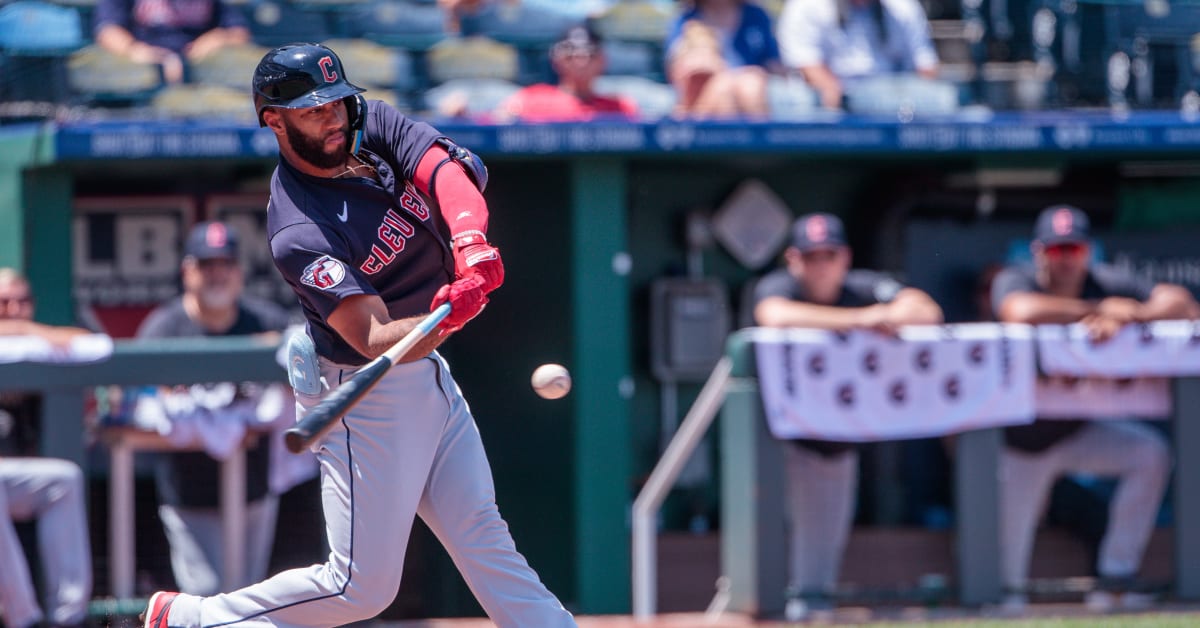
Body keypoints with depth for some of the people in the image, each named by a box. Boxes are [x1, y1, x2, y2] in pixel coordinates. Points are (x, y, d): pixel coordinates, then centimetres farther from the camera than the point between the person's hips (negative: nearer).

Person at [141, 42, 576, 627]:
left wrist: (471, 243, -41)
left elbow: (451, 172, -21)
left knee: (482, 536, 12)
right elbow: (377, 342, -32)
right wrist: (447, 316, -53)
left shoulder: (374, 125, -5)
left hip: (429, 377, 7)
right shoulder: (299, 234, -26)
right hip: (369, 398, -7)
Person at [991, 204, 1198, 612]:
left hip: (1077, 432, 3)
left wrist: (1125, 317, -36)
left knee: (1150, 453, -18)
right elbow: (1022, 311, -43)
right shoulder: (1015, 281, -18)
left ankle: (1116, 581, -9)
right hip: (1020, 441, -3)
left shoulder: (1106, 284, -9)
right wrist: (1100, 310, -34)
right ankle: (1012, 594, 28)